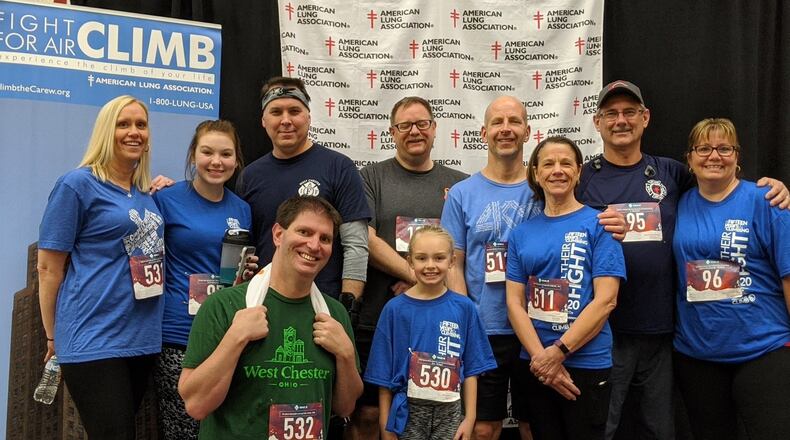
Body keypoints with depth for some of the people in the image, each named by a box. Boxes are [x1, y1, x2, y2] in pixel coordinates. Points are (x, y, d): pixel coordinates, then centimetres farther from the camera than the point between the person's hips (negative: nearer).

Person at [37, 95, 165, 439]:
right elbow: (48, 267, -6)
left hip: (144, 339, 7)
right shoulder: (77, 184, -7)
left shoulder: (148, 193, 12)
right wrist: (53, 337, -2)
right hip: (94, 342, -7)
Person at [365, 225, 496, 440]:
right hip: (408, 412, -1)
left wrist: (470, 418, 1)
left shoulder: (464, 308, -1)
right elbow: (384, 374, -2)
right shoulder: (395, 309, -5)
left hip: (450, 412, 1)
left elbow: (471, 368, 4)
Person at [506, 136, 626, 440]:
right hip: (535, 364, 4)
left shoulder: (598, 224, -4)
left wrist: (558, 352, -14)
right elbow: (515, 302, 2)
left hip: (586, 364, -3)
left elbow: (606, 300, -11)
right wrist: (541, 357, -11)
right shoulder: (522, 232, 7)